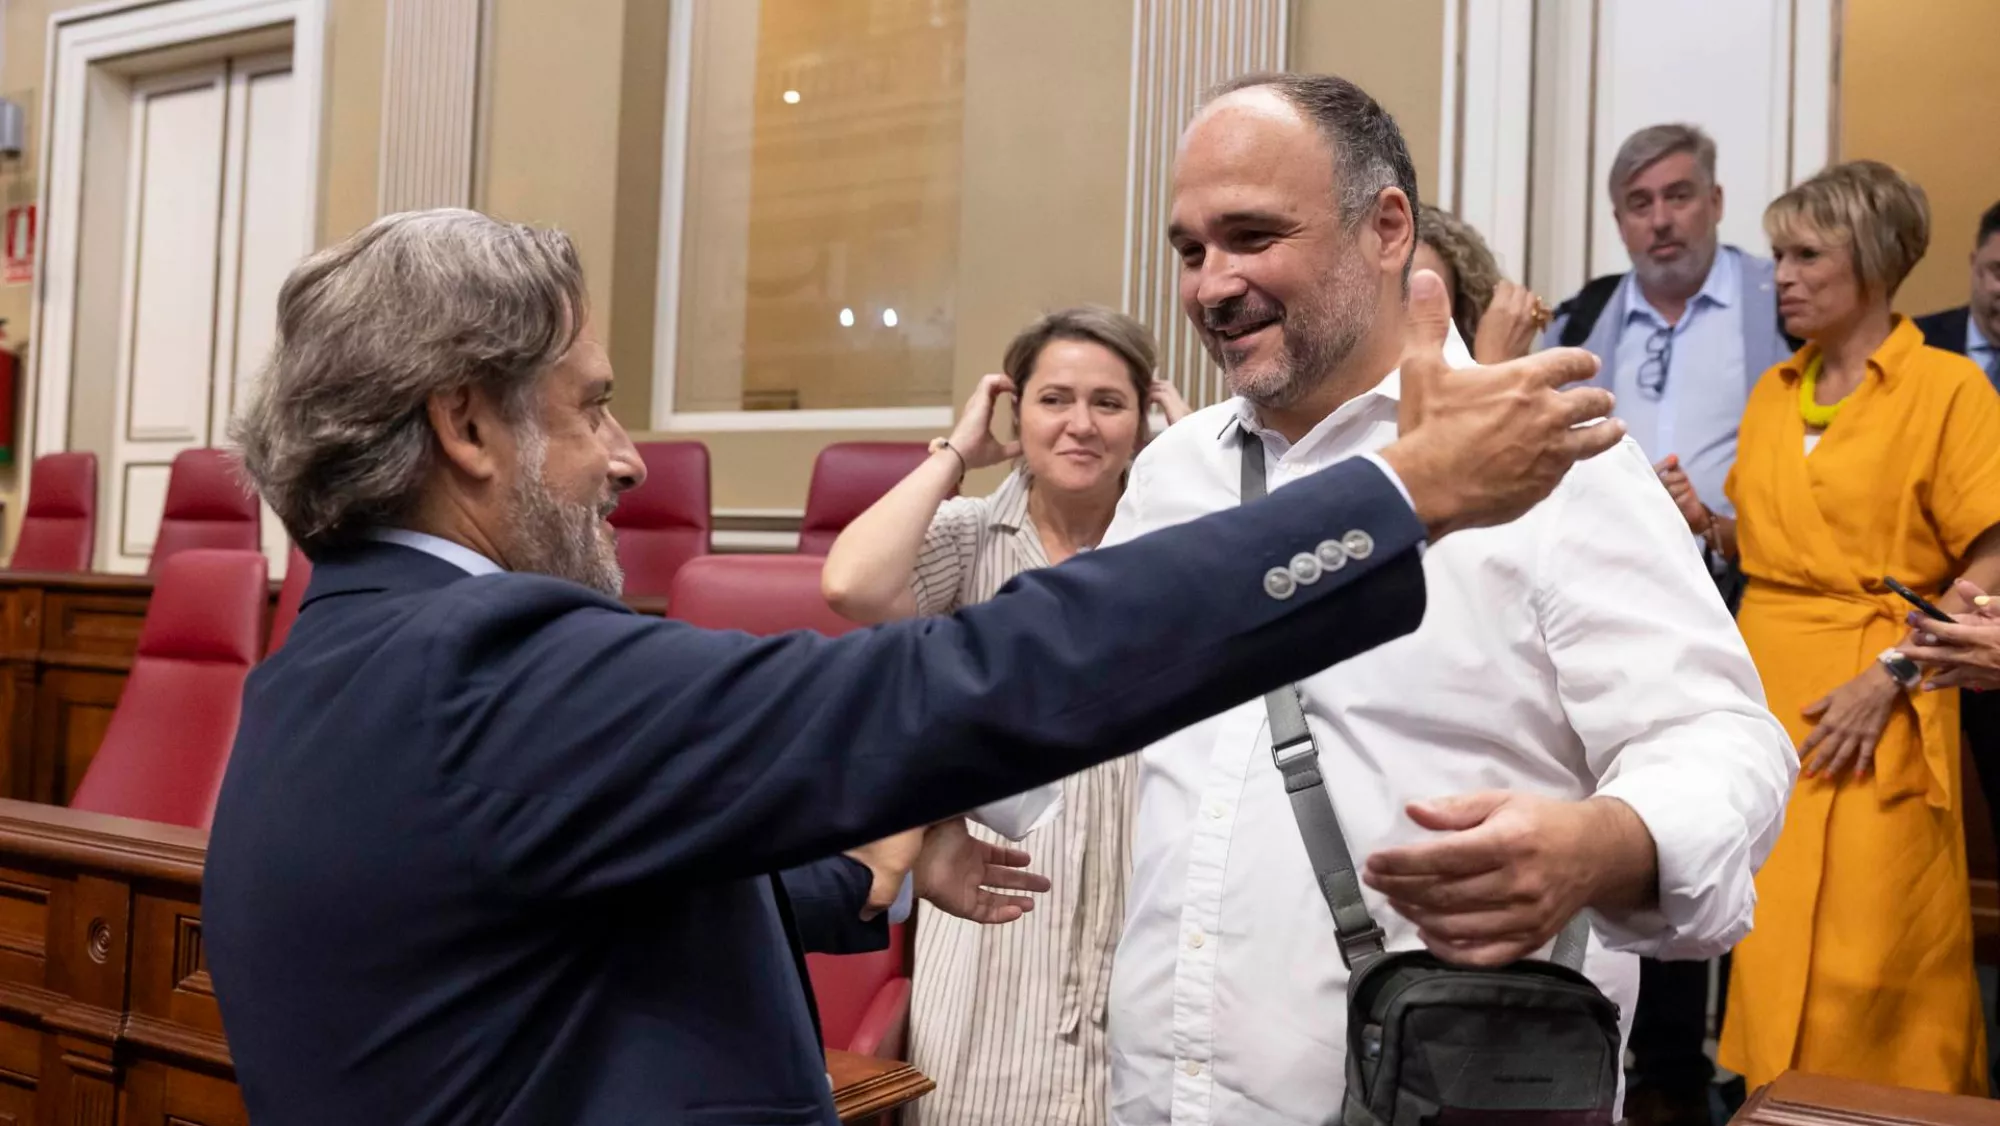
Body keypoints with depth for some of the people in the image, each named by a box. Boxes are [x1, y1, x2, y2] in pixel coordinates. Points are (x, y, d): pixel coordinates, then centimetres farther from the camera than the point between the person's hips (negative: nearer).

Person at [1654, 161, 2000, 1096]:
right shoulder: (1772, 392, 12)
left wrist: (1889, 678, -18)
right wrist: (1708, 523, 1)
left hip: (1870, 703, -5)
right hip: (1763, 686, 5)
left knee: (1870, 960, -2)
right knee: (1770, 942, 9)